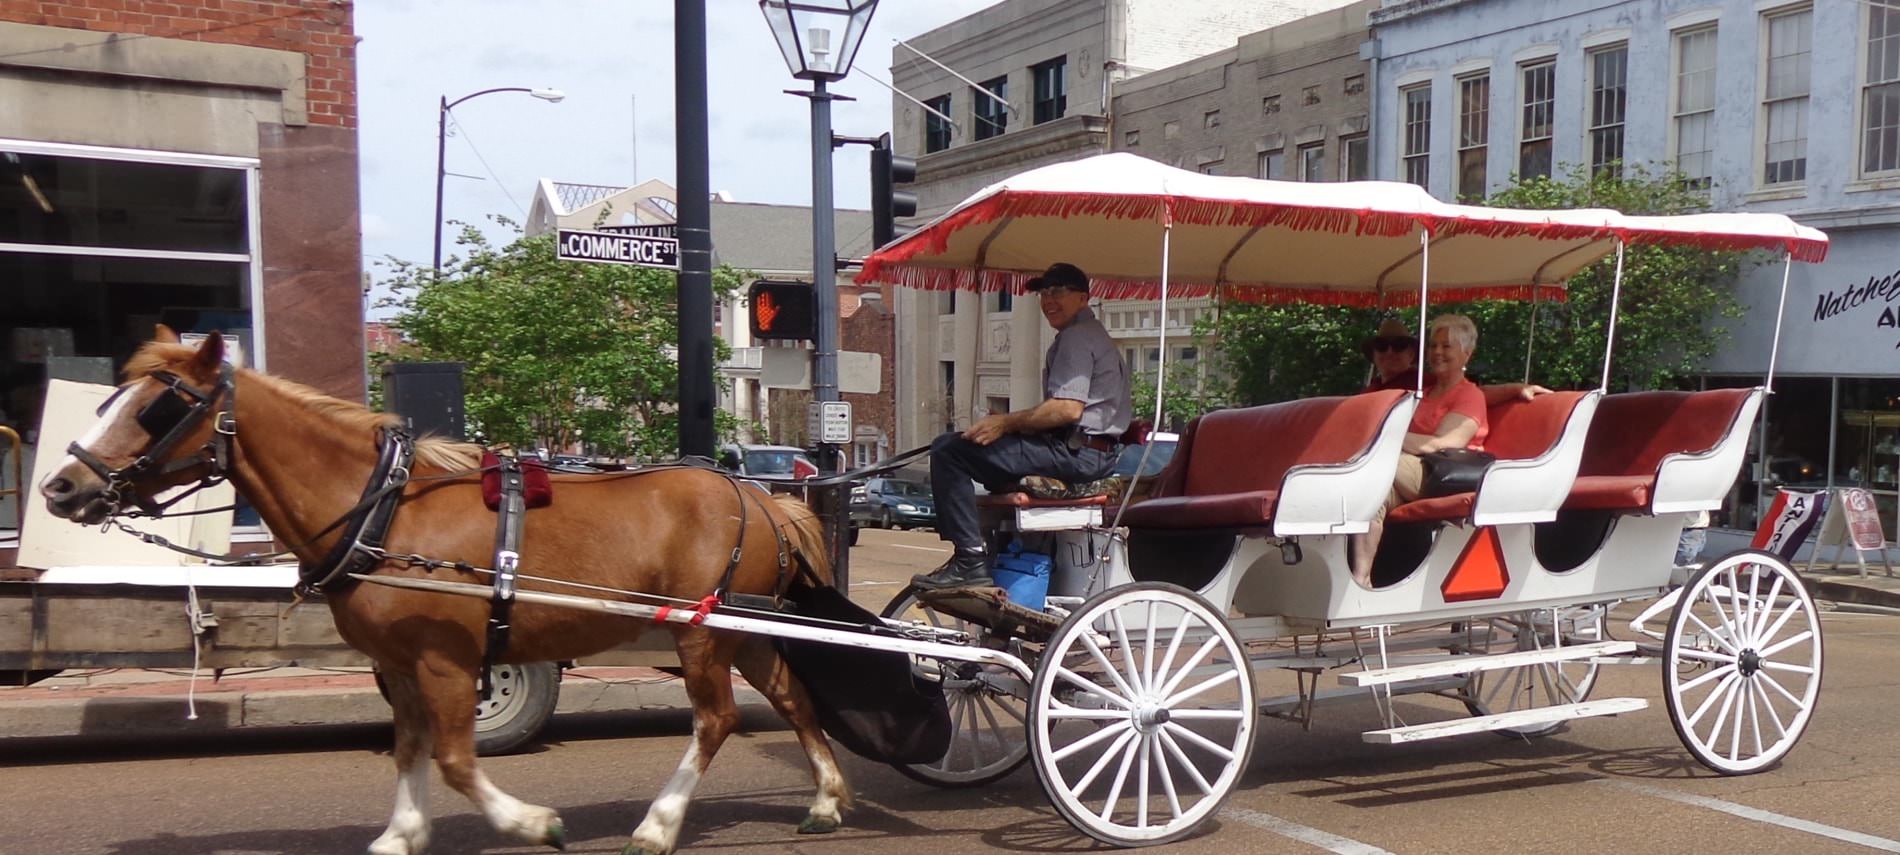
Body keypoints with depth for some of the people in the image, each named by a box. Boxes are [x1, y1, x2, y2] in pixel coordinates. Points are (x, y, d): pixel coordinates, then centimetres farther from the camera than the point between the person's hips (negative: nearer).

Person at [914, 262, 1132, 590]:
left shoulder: (1077, 337, -9)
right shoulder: (1090, 333, 25)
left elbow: (1068, 409, -22)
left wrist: (1005, 422, -14)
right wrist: (1008, 424, 11)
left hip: (1078, 452, -11)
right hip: (1089, 452, 11)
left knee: (949, 449, -15)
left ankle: (970, 560, -18)